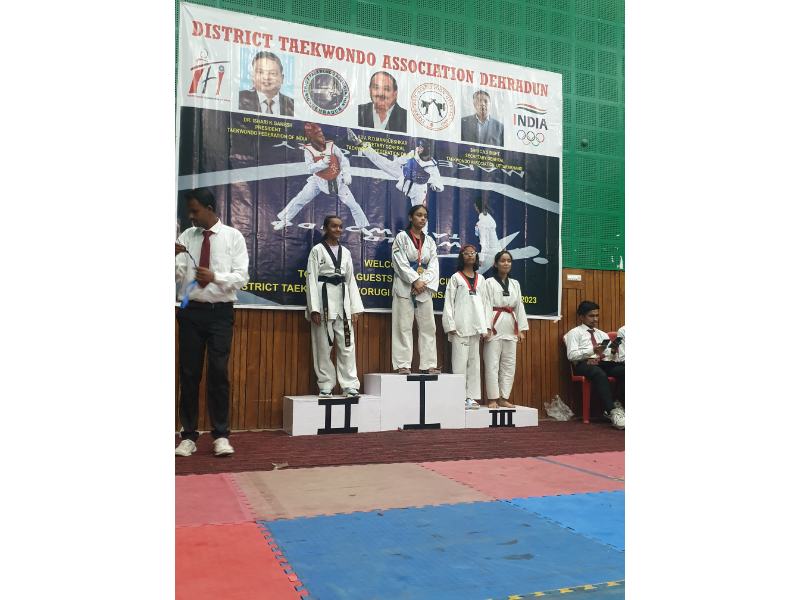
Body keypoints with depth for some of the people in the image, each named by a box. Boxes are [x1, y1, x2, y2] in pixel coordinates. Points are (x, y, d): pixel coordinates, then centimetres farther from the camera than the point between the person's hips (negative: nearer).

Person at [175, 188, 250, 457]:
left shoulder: (233, 236, 0)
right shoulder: (186, 236, 7)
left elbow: (241, 277, -7)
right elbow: (177, 276, 2)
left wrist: (215, 277, -23)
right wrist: (173, 257, -18)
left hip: (220, 312, -3)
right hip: (191, 311, 3)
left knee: (218, 372, -4)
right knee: (189, 372, 5)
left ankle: (221, 435, 6)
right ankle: (188, 435, 14)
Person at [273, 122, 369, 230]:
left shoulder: (331, 146, -12)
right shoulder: (308, 150, -12)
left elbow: (344, 160, -6)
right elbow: (310, 168, -19)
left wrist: (347, 174, -18)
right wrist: (323, 162, -33)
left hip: (337, 180, 0)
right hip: (319, 180, 0)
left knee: (352, 204, -4)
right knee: (300, 199, -4)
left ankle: (365, 226, 11)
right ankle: (283, 220, 12)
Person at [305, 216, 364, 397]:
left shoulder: (345, 252, 14)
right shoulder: (317, 250, 1)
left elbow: (351, 280, 14)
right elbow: (311, 279, -4)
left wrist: (355, 308, 6)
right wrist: (314, 308, -13)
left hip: (342, 300, 4)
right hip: (324, 299, -4)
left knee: (347, 344, 1)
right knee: (323, 346, 1)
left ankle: (350, 385, 6)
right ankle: (325, 385, 10)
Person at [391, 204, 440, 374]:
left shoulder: (429, 241, 15)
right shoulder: (401, 237, 2)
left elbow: (433, 265, 7)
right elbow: (400, 262, -7)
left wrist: (424, 283, -8)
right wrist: (415, 280, -14)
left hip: (424, 289, 5)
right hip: (405, 287, -4)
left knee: (428, 327, 3)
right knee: (403, 326, -5)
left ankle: (428, 364, 7)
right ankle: (403, 364, -2)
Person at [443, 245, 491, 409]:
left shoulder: (480, 279, 16)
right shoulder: (456, 277, 4)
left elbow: (485, 303, 14)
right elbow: (449, 302, -1)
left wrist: (485, 326, 7)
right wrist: (450, 325, -9)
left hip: (476, 326, 4)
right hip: (460, 325, -4)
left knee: (474, 361, 5)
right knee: (460, 361, -5)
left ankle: (471, 397, 11)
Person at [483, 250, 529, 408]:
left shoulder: (515, 284, 14)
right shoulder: (489, 282, -2)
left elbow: (519, 307, 13)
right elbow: (486, 306, -7)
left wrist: (521, 329, 8)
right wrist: (486, 328, -14)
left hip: (510, 327, 6)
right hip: (495, 326, -5)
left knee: (509, 364, 7)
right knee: (492, 364, -4)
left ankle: (503, 397, 15)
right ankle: (493, 398, 2)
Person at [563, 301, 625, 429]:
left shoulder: (602, 334, 30)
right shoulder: (574, 333, 12)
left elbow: (610, 355, 18)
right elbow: (571, 355, -3)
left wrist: (613, 351, -6)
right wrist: (592, 350, -15)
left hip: (604, 363, 5)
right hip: (584, 364, -5)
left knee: (624, 369, -28)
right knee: (600, 374, -40)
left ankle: (619, 405, -26)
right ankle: (612, 411, -40)